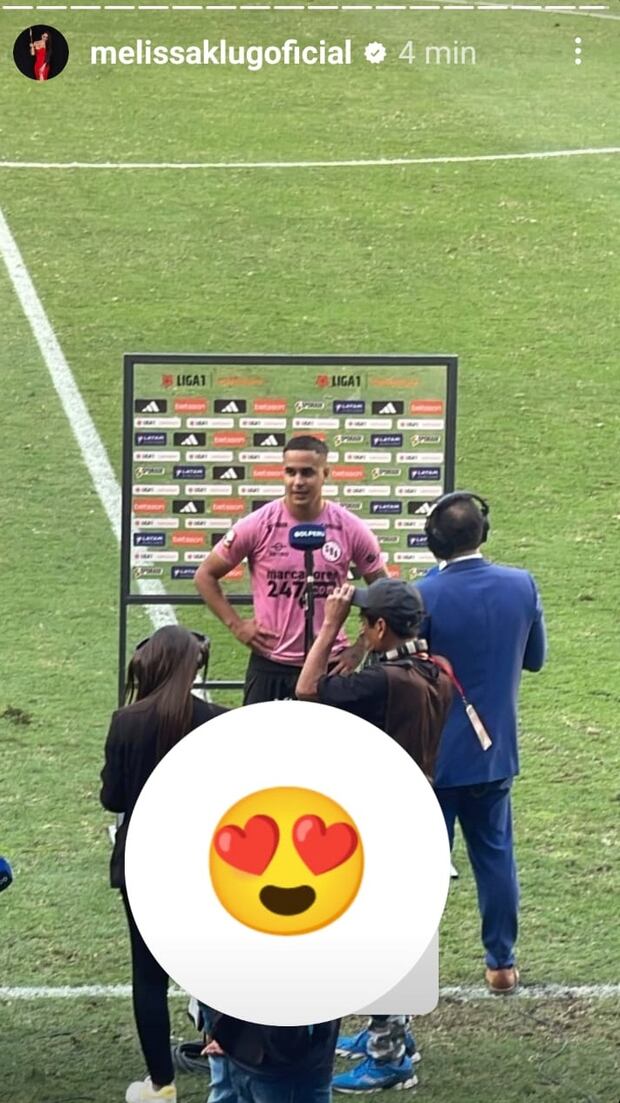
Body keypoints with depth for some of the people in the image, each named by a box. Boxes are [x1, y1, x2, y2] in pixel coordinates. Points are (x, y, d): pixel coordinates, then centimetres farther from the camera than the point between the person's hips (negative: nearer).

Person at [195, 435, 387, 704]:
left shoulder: (350, 529, -4)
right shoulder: (258, 525, -7)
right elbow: (206, 575, 5)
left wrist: (360, 649, 1)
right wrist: (236, 625, -4)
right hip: (269, 664, 0)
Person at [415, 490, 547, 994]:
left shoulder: (424, 596, -19)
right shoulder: (521, 586, -6)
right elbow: (535, 658, 7)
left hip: (435, 753, -4)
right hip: (495, 749, 4)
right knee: (495, 854, 16)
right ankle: (502, 962, 20)